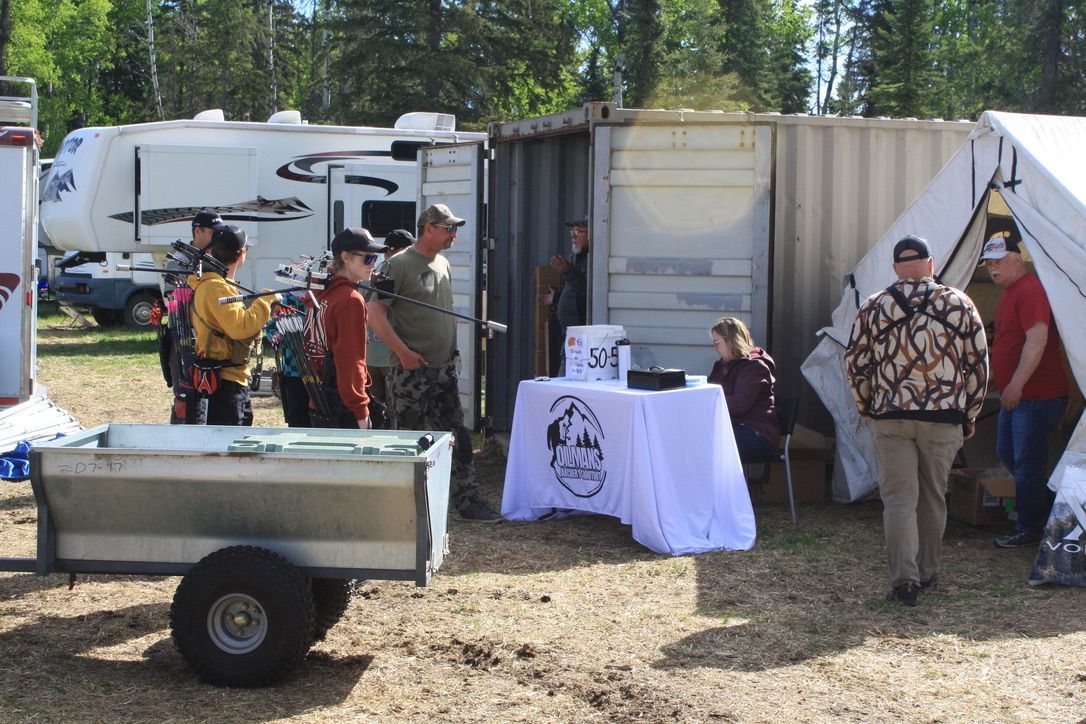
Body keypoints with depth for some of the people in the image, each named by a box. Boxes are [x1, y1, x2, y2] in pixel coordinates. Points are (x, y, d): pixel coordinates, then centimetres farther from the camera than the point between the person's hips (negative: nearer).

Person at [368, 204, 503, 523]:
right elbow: (376, 314, -16)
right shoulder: (399, 265, -11)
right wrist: (403, 352, -19)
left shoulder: (442, 264, 14)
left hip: (444, 369, 8)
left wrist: (453, 349, 15)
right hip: (411, 371, -7)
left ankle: (468, 500, 15)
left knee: (458, 437, 8)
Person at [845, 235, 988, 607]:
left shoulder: (873, 307, 3)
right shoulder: (960, 304, 3)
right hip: (944, 417, 1)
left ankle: (904, 579, -10)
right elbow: (978, 365, 4)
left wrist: (867, 409, 16)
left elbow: (855, 364, 3)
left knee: (898, 498, 1)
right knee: (933, 497, 14)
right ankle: (927, 573, 25)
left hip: (890, 418, 0)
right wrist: (969, 416, 13)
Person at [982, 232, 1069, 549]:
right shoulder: (1009, 291, 16)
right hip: (1015, 394, 11)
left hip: (1037, 396, -11)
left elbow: (1037, 340, -26)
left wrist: (1016, 385, -27)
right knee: (1007, 454, 18)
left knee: (1027, 462, -4)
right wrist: (993, 373, 28)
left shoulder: (1031, 291, -18)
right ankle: (1046, 508, 30)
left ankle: (1030, 529, 5)